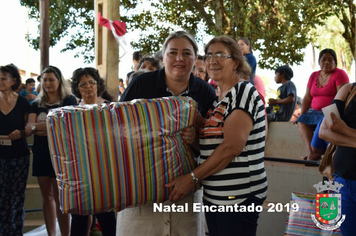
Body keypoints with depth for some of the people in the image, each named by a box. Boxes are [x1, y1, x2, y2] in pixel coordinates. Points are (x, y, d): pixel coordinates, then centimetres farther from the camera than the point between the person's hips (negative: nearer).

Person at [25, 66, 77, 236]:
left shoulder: (69, 100, -1)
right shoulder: (37, 104, 12)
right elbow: (28, 128, -1)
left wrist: (38, 127, -11)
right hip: (41, 154, 5)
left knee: (60, 198, -5)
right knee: (47, 197, 10)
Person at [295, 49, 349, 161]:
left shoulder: (339, 74, -7)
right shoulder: (314, 76, 11)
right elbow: (307, 98, 11)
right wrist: (302, 115, 1)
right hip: (316, 111, 7)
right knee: (302, 121, -13)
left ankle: (316, 152, -26)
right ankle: (311, 152, -29)